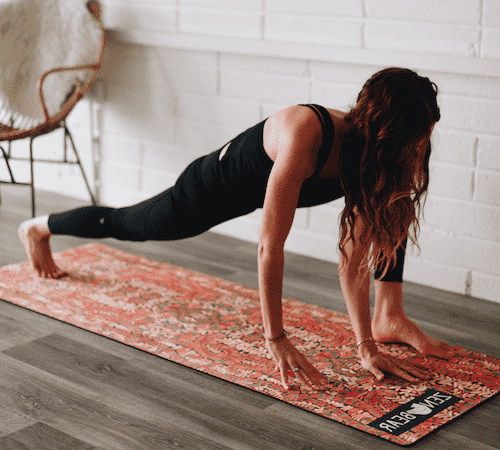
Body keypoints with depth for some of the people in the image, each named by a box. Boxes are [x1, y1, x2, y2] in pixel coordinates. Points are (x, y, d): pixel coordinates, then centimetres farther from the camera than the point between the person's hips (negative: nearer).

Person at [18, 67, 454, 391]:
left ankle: (389, 316, -1)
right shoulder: (305, 136, -46)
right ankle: (39, 227, 51)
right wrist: (276, 339, -39)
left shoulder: (372, 153, -24)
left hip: (263, 183, 6)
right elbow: (270, 246, -42)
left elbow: (354, 257, -21)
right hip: (216, 187, -5)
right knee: (125, 224, 21)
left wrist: (367, 346, -25)